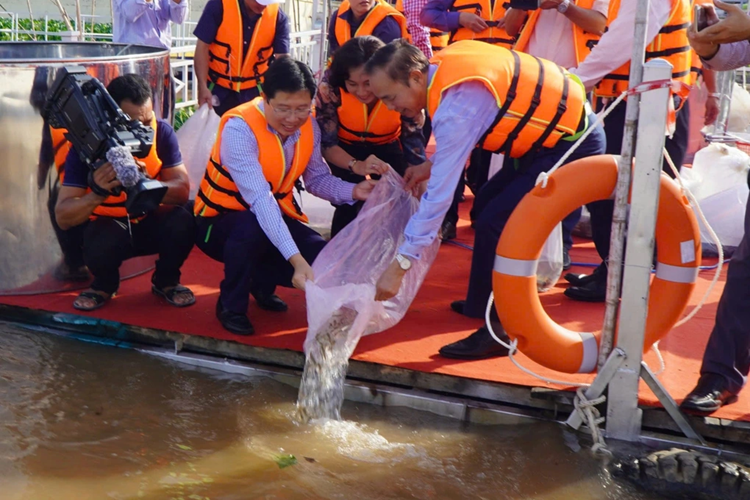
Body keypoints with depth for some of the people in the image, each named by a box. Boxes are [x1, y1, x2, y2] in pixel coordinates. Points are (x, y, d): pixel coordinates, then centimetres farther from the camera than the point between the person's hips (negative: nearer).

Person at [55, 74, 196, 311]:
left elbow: (182, 191, -20)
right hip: (109, 225, -1)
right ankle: (104, 284, 3)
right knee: (101, 241, -35)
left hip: (151, 222, 2)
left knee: (182, 221, -30)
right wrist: (97, 193, -44)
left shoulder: (161, 131, -17)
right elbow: (63, 217, -24)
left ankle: (166, 281, 2)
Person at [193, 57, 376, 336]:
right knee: (251, 227, -39)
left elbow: (317, 178, 1)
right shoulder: (239, 127, -29)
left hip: (274, 218, 6)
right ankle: (231, 305, -10)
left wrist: (353, 191, -20)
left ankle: (262, 281, 19)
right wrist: (295, 258, -46)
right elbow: (260, 199, -38)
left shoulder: (309, 126, -8)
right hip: (221, 221, -6)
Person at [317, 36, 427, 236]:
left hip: (388, 146, 1)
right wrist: (357, 166, -47)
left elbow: (415, 150, -30)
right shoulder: (331, 88, -33)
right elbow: (326, 143, -28)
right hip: (345, 147, 0)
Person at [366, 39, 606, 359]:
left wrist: (400, 265, -24)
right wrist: (433, 165, 8)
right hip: (553, 131, 10)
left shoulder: (456, 105, -28)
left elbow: (441, 193, -28)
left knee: (495, 222, -16)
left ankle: (502, 328, -5)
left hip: (571, 144, -10)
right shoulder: (445, 62, -3)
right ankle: (486, 301, 27)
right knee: (488, 202, 15)